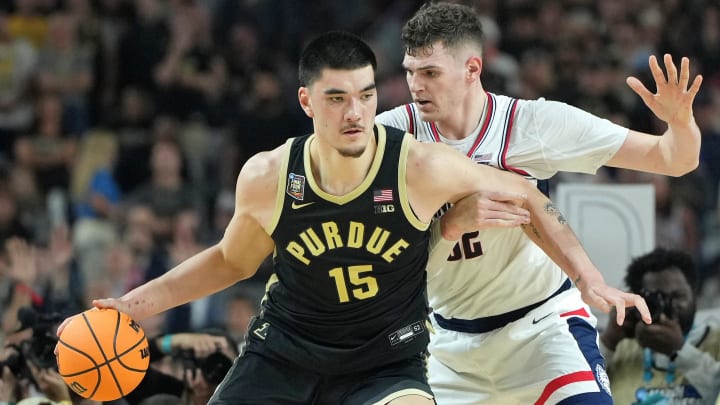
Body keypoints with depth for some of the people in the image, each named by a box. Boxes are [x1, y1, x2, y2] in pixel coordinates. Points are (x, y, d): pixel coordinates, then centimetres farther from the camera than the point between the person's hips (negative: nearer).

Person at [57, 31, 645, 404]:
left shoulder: (421, 168, -19)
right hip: (284, 352, 2)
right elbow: (232, 260, 10)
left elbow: (526, 199, -3)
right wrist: (136, 303, 5)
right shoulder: (266, 178, -12)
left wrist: (592, 282, -7)